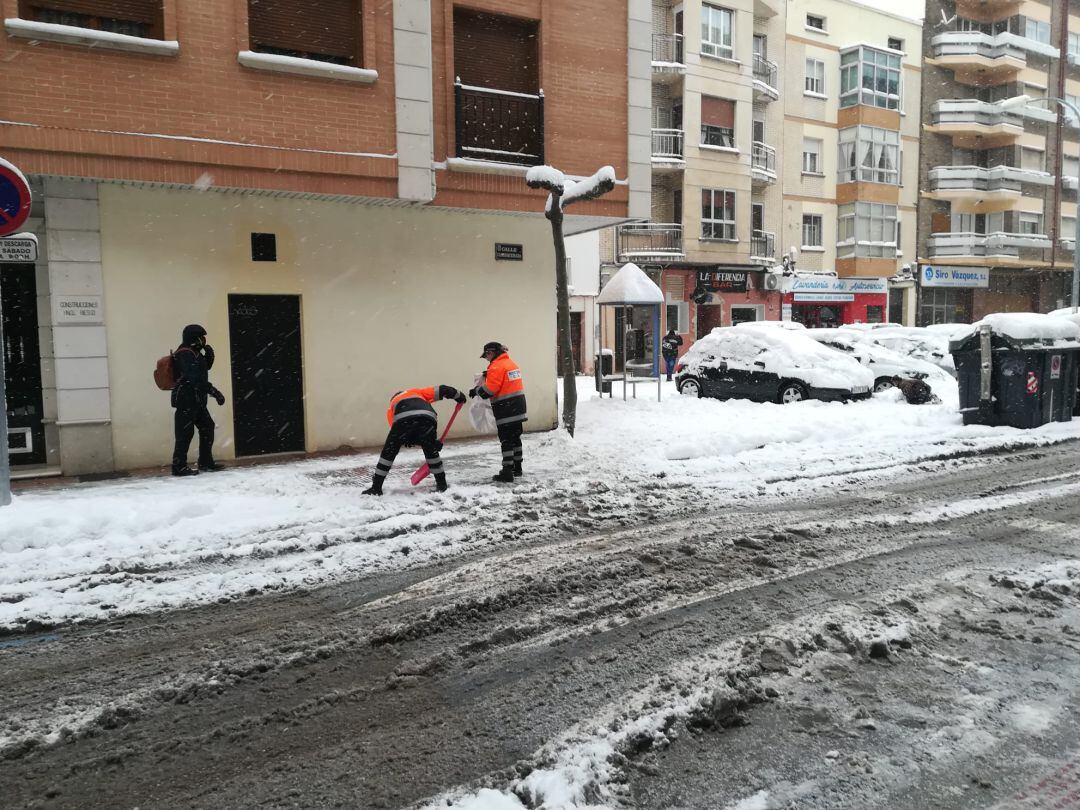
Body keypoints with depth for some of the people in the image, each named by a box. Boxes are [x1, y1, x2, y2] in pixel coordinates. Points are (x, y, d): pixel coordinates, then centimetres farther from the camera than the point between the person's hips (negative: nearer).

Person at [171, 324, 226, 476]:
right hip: (186, 400, -10)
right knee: (185, 433, -7)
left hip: (196, 400, 10)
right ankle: (179, 466, -3)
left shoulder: (193, 353, 16)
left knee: (207, 428, 13)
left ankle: (206, 462, 21)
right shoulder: (185, 354, -15)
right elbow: (195, 378, -24)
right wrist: (214, 392, -26)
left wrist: (209, 355, 5)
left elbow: (205, 367, 24)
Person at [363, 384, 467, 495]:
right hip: (427, 418, 1)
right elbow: (440, 390, 32)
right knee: (431, 451, 25)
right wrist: (458, 395, 46)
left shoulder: (391, 407, 39)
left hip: (403, 420, -1)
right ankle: (441, 484, 31)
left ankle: (376, 487, 17)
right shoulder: (416, 392, 41)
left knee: (388, 453, 16)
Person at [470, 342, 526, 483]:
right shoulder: (511, 363, 15)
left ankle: (507, 473, -8)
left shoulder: (496, 366, -14)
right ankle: (517, 468, 28)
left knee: (506, 441, -7)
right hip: (518, 408, 9)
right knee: (515, 438, 18)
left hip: (506, 410, -9)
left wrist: (475, 391, -2)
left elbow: (489, 390, -18)